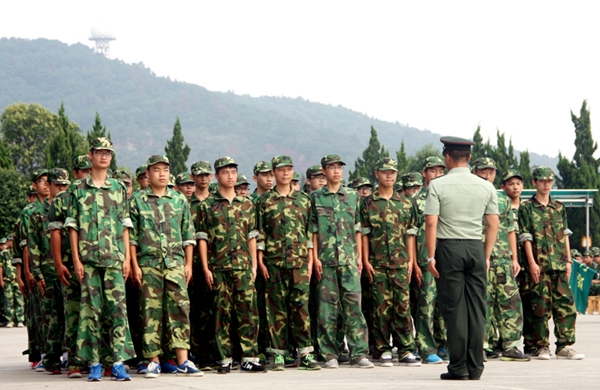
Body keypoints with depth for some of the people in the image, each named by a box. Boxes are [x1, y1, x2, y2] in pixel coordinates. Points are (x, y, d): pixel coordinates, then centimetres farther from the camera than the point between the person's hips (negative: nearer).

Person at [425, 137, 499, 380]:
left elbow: (431, 223, -10)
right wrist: (486, 256, 13)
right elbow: (493, 224, 6)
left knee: (454, 308, -1)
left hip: (449, 248, -3)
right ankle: (475, 367, 7)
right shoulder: (486, 187, 7)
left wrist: (431, 256, -5)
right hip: (476, 248, 3)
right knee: (476, 308, 5)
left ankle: (459, 367, -1)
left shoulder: (438, 185, -4)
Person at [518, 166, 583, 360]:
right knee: (541, 306, -2)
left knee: (566, 304, -2)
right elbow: (526, 238, -3)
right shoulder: (526, 208, 2)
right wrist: (532, 263, -11)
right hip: (539, 264, -4)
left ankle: (565, 346, 1)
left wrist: (568, 260, 9)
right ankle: (542, 346, 5)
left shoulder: (559, 208, 16)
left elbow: (565, 235, 17)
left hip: (559, 264, 4)